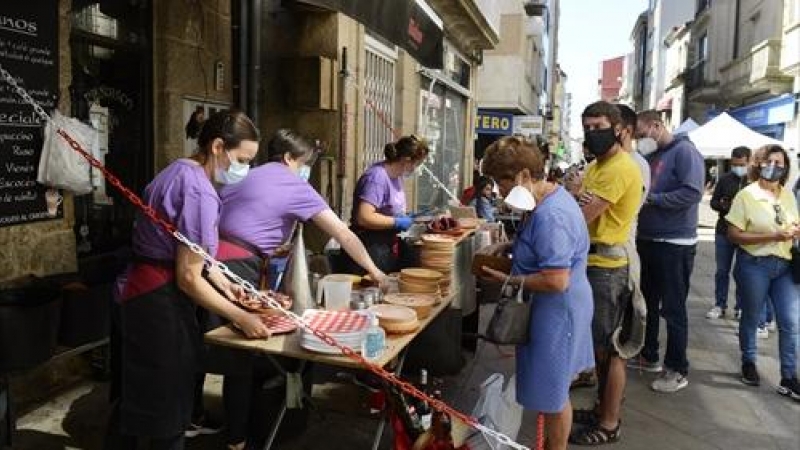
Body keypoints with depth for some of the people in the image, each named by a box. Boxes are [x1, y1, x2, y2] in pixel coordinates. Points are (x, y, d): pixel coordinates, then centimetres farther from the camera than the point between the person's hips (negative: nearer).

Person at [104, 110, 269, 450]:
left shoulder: (179, 171, 9)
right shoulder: (200, 192, -22)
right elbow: (188, 278, -22)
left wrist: (223, 284, 8)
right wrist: (241, 317, -16)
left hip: (137, 295, 10)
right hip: (159, 305, -10)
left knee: (135, 400, 24)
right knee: (167, 408, 5)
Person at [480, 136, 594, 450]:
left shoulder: (550, 216, -27)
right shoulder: (551, 196, 5)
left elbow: (556, 281, -30)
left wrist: (507, 280, -20)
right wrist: (508, 248, 6)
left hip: (557, 311, -10)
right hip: (556, 309, 10)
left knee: (553, 392, 8)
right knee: (554, 387, 22)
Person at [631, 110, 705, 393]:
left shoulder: (684, 151, -12)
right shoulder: (650, 156, 11)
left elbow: (693, 193, -24)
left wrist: (651, 199, -22)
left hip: (675, 245, -8)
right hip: (647, 240, 8)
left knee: (673, 309, 0)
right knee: (646, 302, 17)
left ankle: (678, 370, 12)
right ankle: (648, 356, 31)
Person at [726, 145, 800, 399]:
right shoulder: (746, 195, -9)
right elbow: (734, 235, -14)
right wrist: (773, 237, -20)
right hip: (754, 265, -4)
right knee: (751, 318, 11)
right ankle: (748, 363, 33)